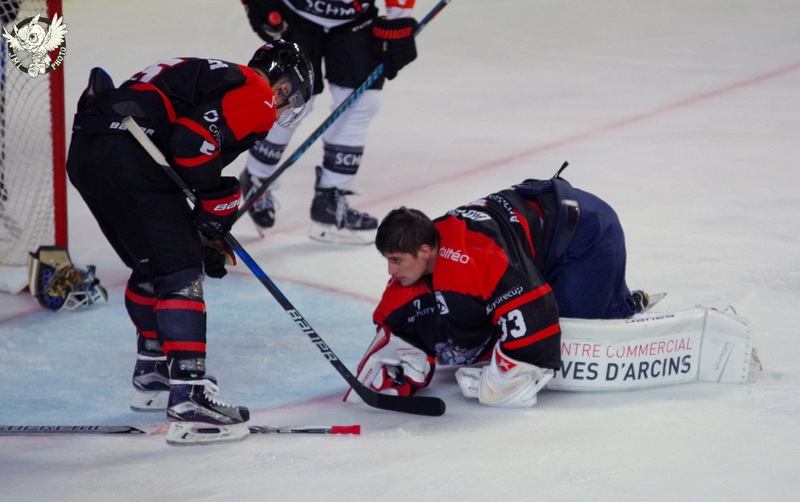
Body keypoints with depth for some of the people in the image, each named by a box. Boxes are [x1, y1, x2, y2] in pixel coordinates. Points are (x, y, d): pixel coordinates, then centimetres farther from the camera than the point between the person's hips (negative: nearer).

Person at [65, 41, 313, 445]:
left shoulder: (220, 79, 30)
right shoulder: (255, 93, 0)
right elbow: (193, 142, -16)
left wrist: (205, 237, 29)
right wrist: (221, 200, -2)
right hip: (124, 155, -10)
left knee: (153, 264, 27)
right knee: (181, 272, -8)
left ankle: (152, 379, 41)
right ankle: (187, 403, -15)